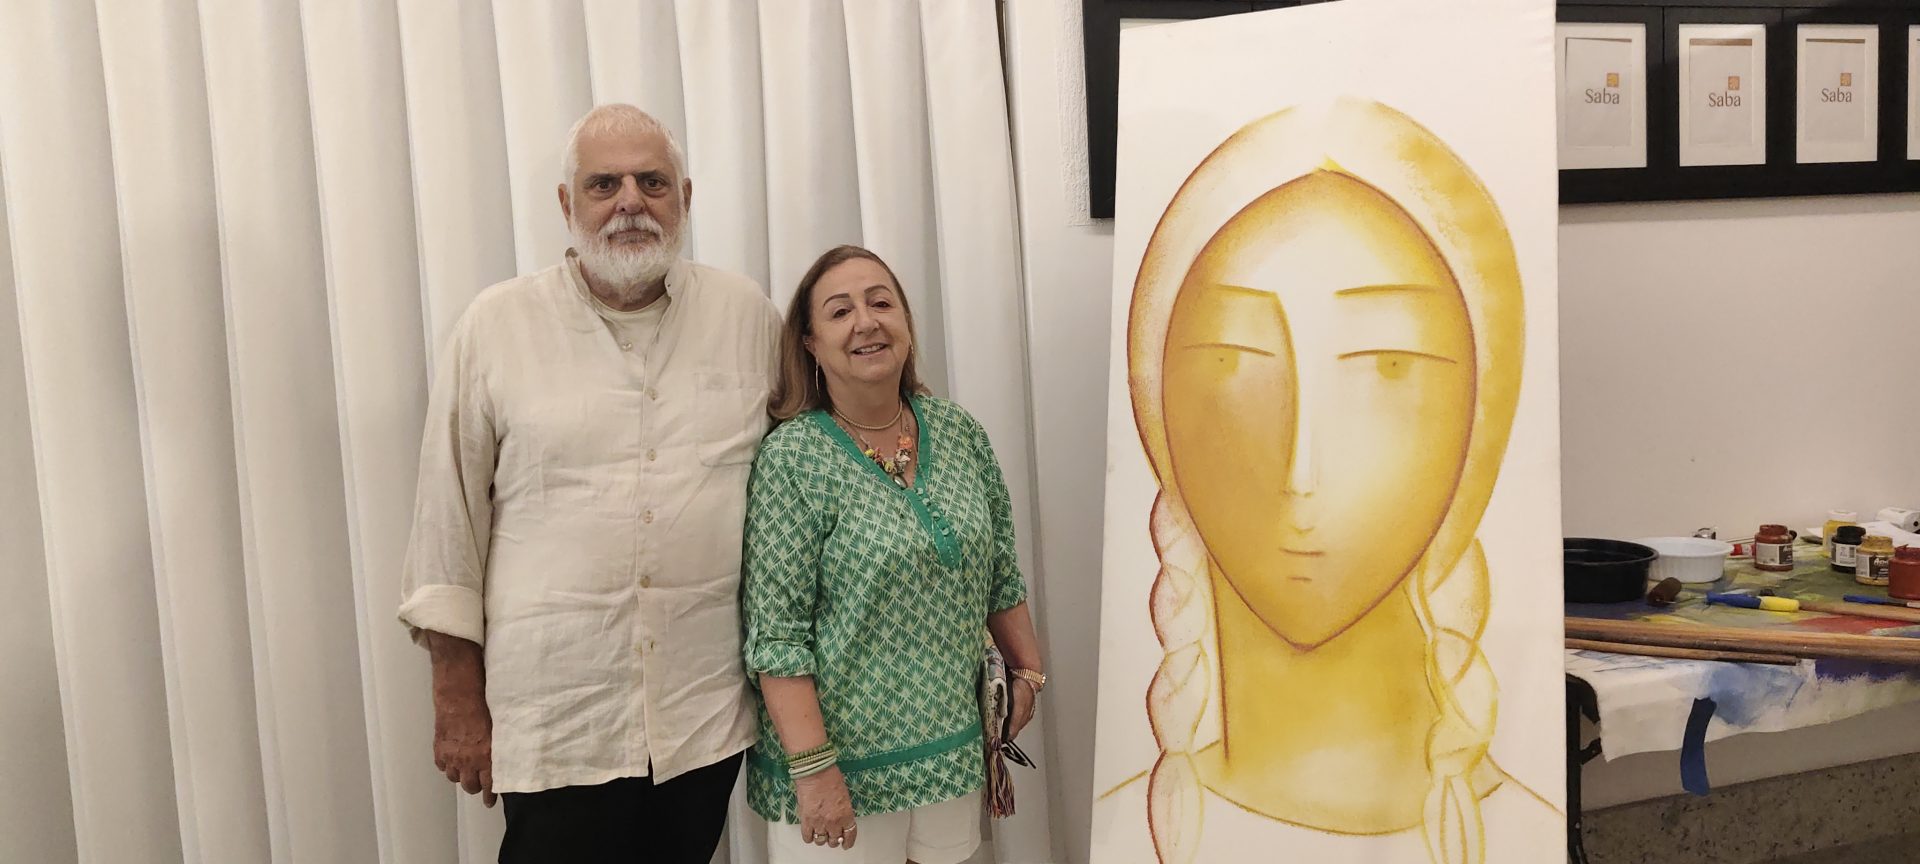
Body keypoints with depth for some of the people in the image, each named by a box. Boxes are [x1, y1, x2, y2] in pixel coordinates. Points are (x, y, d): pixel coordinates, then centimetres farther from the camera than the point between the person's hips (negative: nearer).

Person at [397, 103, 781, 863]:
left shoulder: (750, 317, 4)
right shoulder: (496, 327, -1)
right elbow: (449, 520, 0)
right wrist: (458, 700, 0)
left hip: (708, 711, 2)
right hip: (556, 715, -2)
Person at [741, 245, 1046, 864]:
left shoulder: (960, 434, 2)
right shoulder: (790, 459, -13)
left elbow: (1001, 574, 13)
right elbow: (776, 635, -15)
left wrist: (1028, 671, 12)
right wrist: (813, 768, -18)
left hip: (953, 752, 5)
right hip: (844, 763, -5)